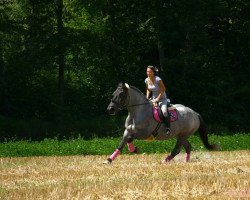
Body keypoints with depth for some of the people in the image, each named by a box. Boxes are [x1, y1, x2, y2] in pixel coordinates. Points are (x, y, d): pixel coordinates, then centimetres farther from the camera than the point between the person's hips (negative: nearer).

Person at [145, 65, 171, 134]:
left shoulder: (158, 79, -20)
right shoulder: (147, 80, -1)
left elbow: (163, 90, -16)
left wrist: (157, 99, -19)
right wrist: (147, 98, 0)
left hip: (162, 98, -7)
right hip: (154, 99, 7)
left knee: (164, 111, -31)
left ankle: (168, 128, -25)